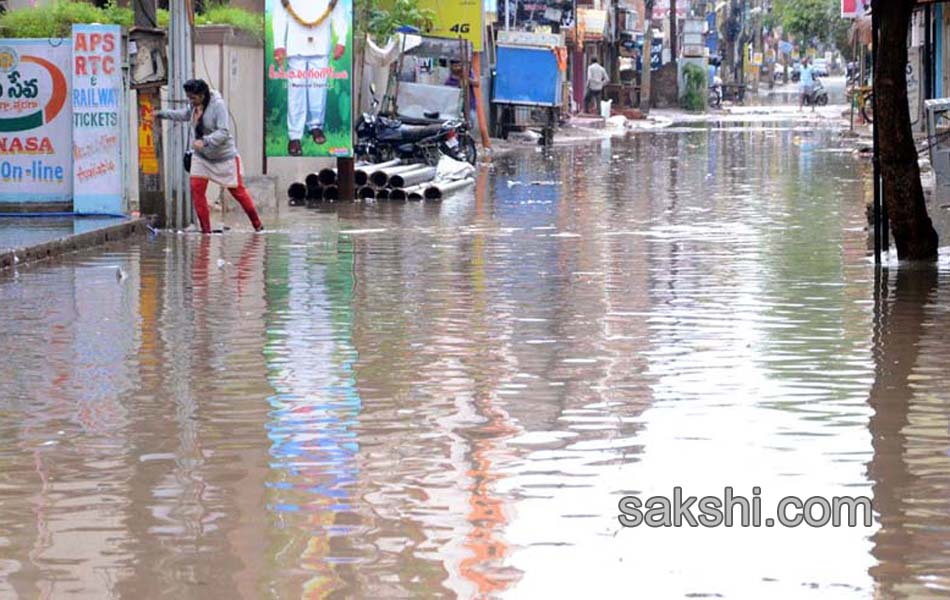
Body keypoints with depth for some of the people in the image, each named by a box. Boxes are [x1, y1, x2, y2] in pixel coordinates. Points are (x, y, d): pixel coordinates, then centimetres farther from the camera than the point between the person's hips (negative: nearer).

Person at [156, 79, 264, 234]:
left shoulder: (218, 105, -24)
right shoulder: (195, 105, -4)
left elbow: (223, 132, -30)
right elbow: (185, 115, 20)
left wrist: (205, 141, -43)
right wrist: (162, 114, 18)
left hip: (224, 156, -6)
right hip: (201, 157, 6)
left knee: (237, 191, 3)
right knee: (196, 189, -7)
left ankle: (257, 224, 19)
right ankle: (205, 229, 1)